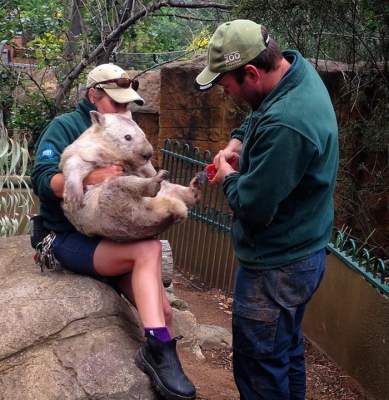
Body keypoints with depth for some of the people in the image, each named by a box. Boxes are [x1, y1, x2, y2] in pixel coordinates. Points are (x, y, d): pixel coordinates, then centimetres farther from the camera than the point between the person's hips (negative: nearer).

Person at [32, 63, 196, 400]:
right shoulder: (65, 127, -4)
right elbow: (42, 181, -17)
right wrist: (90, 178, -33)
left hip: (111, 237, 7)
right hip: (71, 239, -6)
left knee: (163, 312, -11)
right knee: (148, 248, -32)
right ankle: (159, 350, -29)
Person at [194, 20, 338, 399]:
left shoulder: (285, 125, -33)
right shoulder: (299, 69, -2)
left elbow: (253, 206, -28)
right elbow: (261, 117, 20)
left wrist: (229, 178, -8)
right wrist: (238, 142, 3)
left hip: (275, 269, -10)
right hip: (301, 253, 10)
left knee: (259, 368, 6)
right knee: (287, 351, 25)